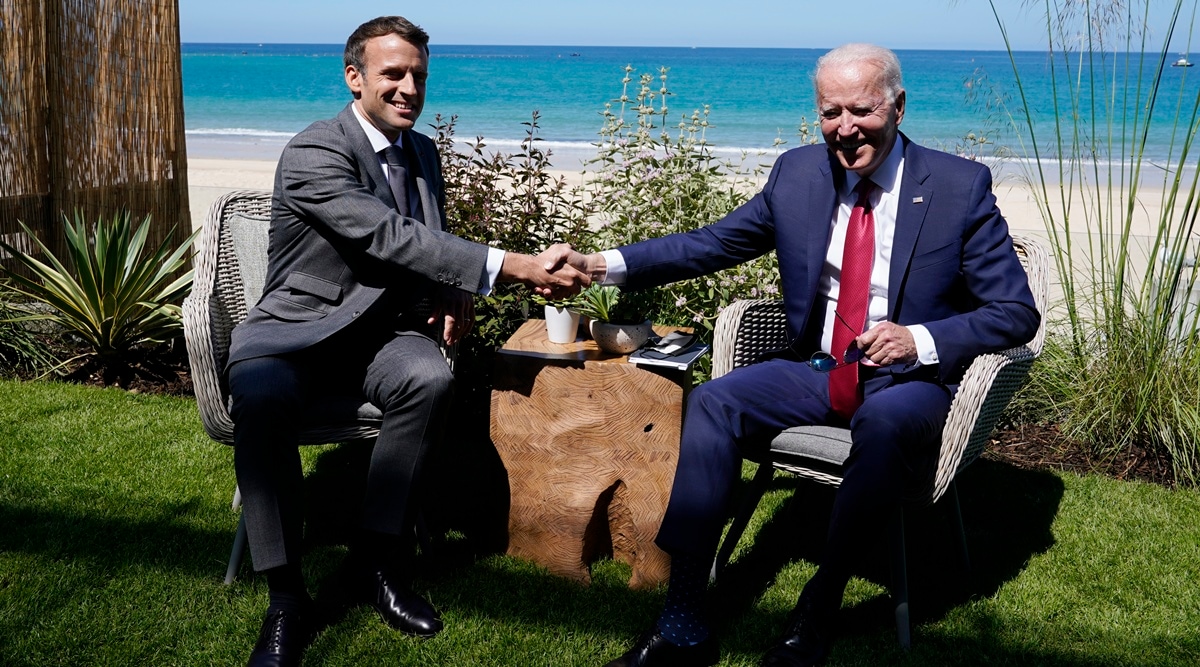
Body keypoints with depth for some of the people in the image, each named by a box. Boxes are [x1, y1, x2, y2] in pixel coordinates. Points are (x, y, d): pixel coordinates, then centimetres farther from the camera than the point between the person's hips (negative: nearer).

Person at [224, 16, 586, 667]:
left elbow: (431, 241, 23)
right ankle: (287, 595, -23)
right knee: (262, 399, -38)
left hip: (379, 329, 5)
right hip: (295, 327, -4)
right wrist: (510, 266, -35)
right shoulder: (313, 153, -14)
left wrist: (453, 292, -2)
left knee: (429, 376, -31)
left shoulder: (422, 152, 10)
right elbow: (390, 237, -28)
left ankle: (373, 560, -18)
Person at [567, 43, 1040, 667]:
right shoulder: (796, 173, 4)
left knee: (886, 422, -38)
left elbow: (1017, 312, -6)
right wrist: (602, 264, -2)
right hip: (814, 369, 4)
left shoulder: (961, 187, -6)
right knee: (712, 402, -21)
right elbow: (713, 242, 10)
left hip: (909, 378, -4)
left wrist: (920, 339, -23)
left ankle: (820, 606, -22)